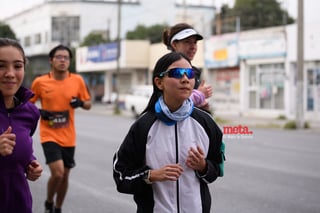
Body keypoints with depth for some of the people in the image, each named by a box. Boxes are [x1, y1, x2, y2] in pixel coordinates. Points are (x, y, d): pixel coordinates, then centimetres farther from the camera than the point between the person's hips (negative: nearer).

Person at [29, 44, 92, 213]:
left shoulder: (78, 80, -2)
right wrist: (40, 112, -14)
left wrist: (81, 103, -15)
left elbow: (88, 104, 8)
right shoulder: (40, 82, -6)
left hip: (68, 137, 3)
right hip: (49, 135, -3)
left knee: (65, 175, 12)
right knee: (57, 173, -18)